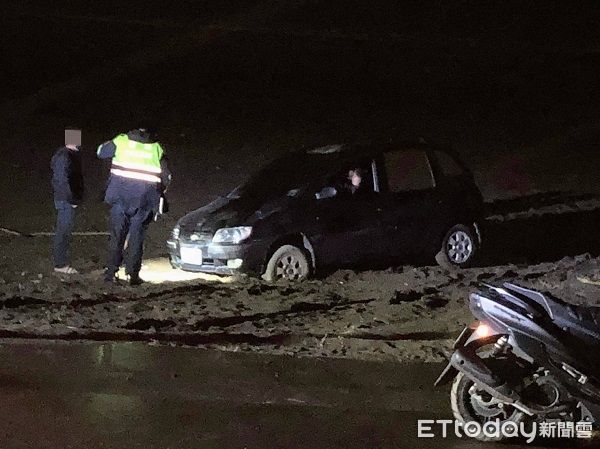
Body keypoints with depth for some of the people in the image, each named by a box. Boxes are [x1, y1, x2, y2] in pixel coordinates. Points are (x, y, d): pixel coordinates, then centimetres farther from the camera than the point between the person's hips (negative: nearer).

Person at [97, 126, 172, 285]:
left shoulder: (122, 141, 2)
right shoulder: (157, 148, 5)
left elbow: (101, 152, 12)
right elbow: (166, 177, 6)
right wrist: (158, 192, 22)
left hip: (120, 197, 0)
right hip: (144, 200, 0)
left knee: (117, 235, 9)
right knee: (137, 237, 7)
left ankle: (111, 272, 7)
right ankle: (133, 274, 4)